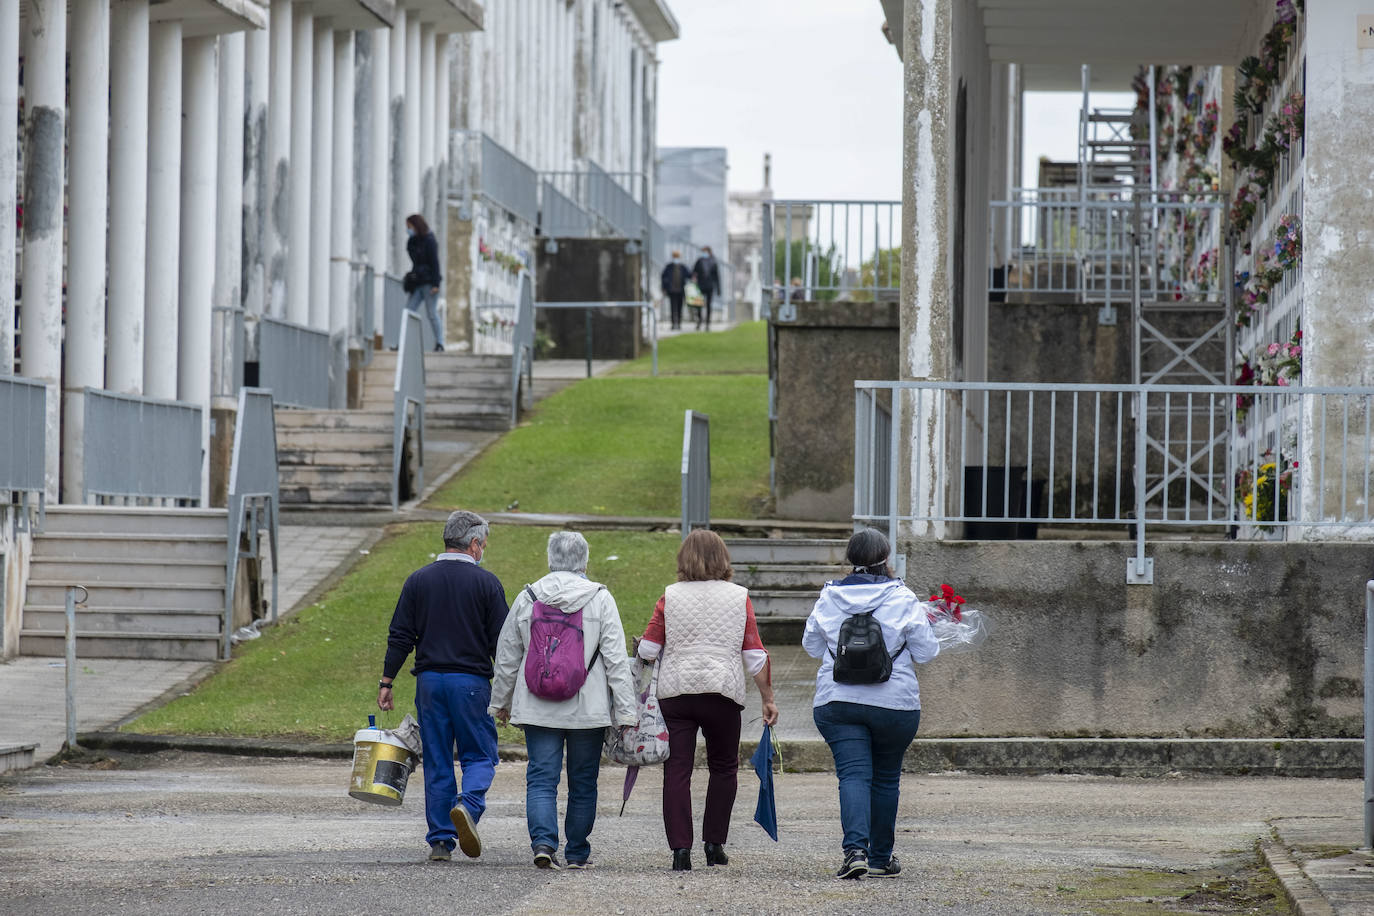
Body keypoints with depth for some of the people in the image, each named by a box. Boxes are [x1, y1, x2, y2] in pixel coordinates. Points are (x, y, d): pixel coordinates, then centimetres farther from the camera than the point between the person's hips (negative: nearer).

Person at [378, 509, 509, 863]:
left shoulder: (419, 580, 6)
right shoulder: (486, 583, -2)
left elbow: (400, 637, 4)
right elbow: (501, 642, -3)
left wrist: (387, 681, 9)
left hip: (429, 680, 3)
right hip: (472, 681, -3)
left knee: (437, 761, 8)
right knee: (479, 755, 7)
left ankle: (440, 841, 6)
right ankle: (469, 804, -23)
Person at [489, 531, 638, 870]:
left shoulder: (527, 599, 3)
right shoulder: (600, 599, -4)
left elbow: (506, 658, 10)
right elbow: (616, 660, -7)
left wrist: (501, 702, 23)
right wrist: (626, 711, -4)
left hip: (538, 710, 1)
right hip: (588, 710, -1)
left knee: (541, 779, 1)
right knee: (583, 782, 11)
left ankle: (543, 842, -19)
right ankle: (577, 853, 18)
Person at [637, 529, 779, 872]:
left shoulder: (671, 596, 3)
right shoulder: (739, 597, 3)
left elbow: (647, 650, 1)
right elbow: (755, 656, 1)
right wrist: (768, 699, 8)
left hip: (675, 690, 0)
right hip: (722, 692, 0)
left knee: (677, 770, 1)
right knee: (723, 767, 17)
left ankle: (680, 847, -7)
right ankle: (714, 843, 15)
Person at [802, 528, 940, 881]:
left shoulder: (829, 597, 1)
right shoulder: (902, 599, -6)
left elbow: (811, 646, 14)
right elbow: (926, 651, -1)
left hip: (836, 702, 1)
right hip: (894, 702, -1)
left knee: (853, 774, -4)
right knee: (886, 778, 14)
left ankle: (855, 848, -26)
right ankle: (881, 858, 23)